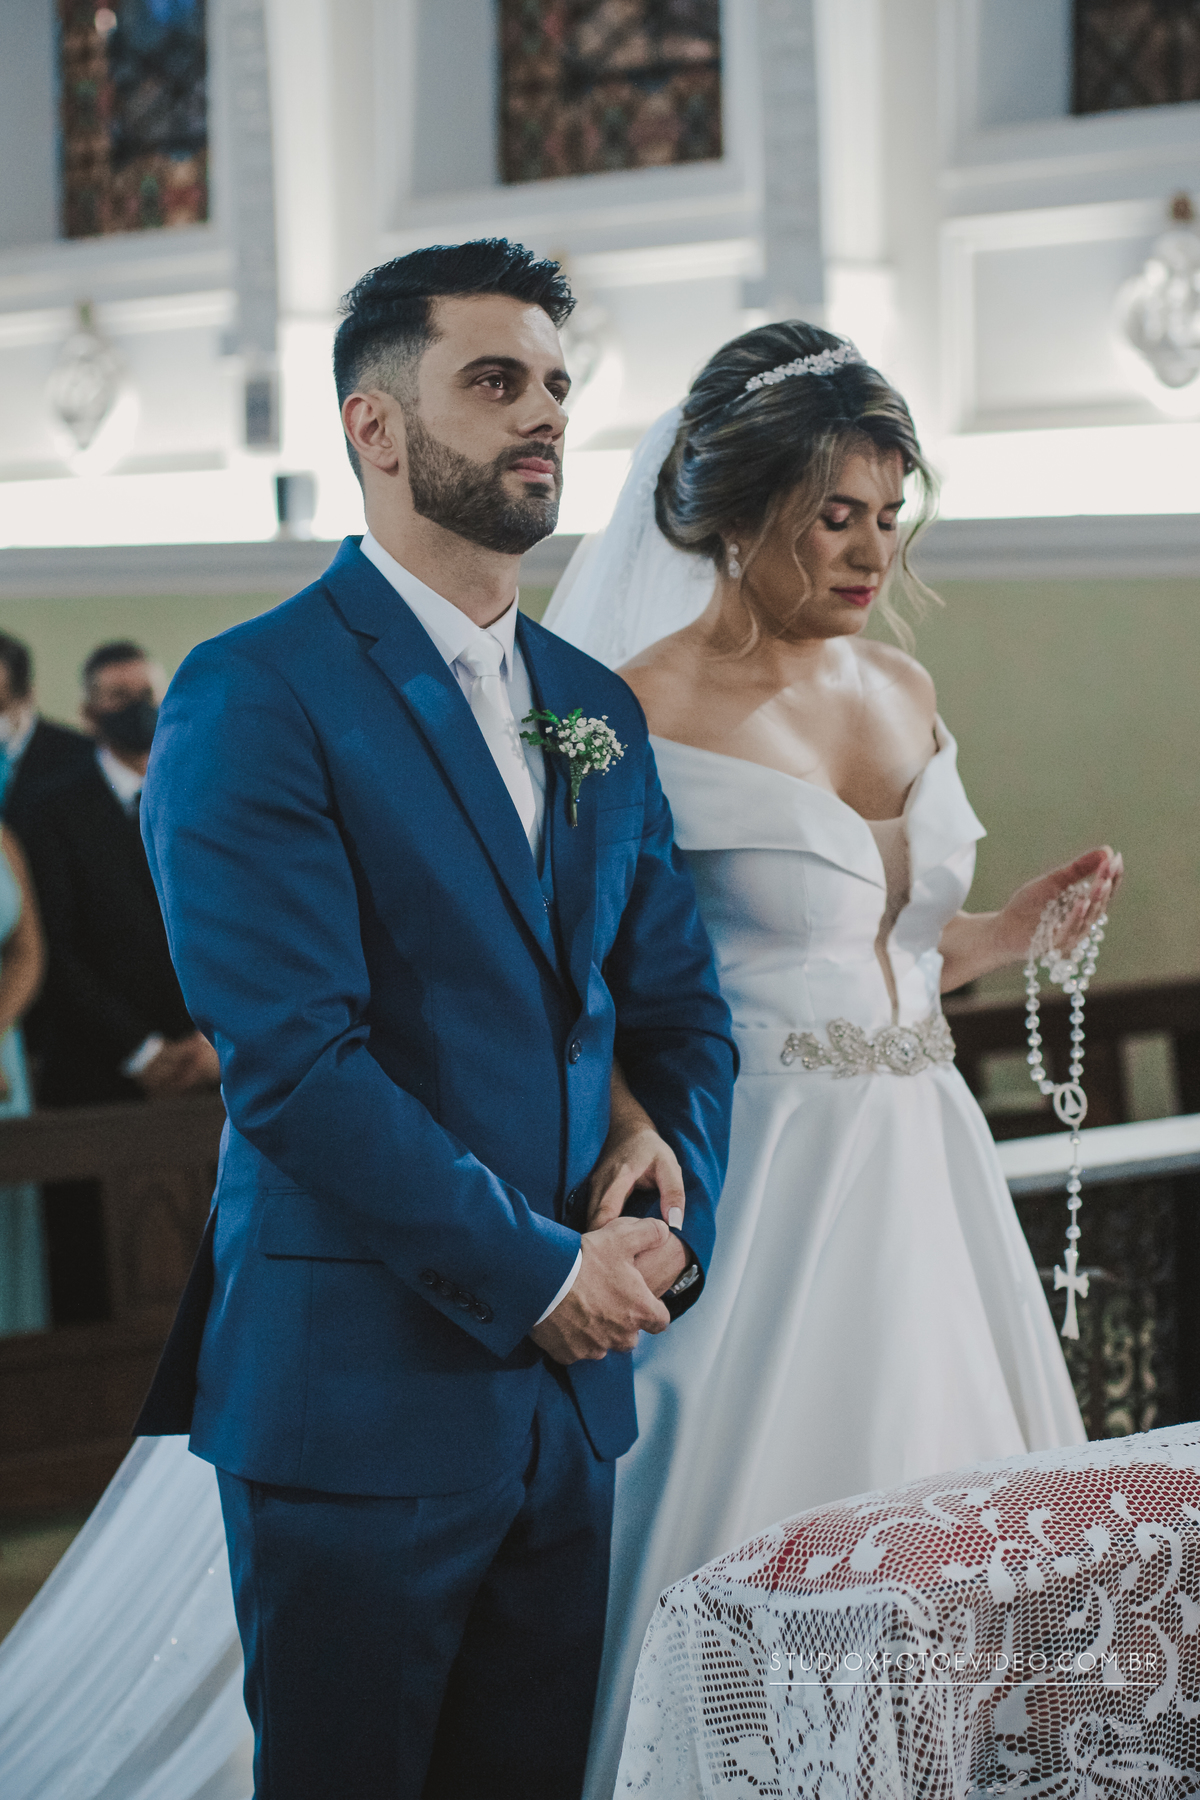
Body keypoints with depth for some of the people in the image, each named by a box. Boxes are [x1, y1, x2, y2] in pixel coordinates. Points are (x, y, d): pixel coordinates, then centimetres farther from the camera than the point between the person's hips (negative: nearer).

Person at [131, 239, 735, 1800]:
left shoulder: (601, 709, 13)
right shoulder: (254, 699, -10)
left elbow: (678, 1001, 16)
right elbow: (292, 1056, -18)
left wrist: (675, 1204, -4)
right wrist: (537, 1270, -16)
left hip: (570, 1386, 7)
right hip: (357, 1389, -6)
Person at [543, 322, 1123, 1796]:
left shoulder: (900, 691, 10)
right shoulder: (647, 714, -11)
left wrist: (1017, 929, 2)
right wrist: (624, 1191, -22)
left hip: (921, 1153, 7)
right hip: (761, 1163, -7)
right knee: (765, 1537, -2)